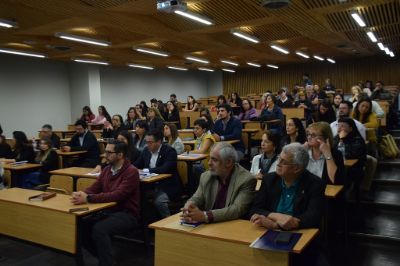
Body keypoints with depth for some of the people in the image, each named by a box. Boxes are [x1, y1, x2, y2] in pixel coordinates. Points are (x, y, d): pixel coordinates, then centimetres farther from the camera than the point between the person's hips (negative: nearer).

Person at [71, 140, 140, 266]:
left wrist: (88, 198, -32)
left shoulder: (131, 172, -17)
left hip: (127, 214, -8)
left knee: (99, 229, -30)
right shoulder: (106, 170, 9)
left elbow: (117, 195, -27)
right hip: (108, 211, 8)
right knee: (81, 225, -10)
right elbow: (94, 188, 4)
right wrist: (82, 194, -19)